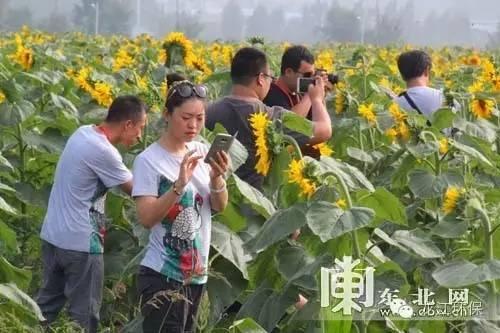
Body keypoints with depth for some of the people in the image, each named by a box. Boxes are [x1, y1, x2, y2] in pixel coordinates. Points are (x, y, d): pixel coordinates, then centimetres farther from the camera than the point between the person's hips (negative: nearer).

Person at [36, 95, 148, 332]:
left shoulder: (83, 132, 6)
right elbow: (136, 191, -8)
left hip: (52, 235, 9)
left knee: (47, 304, 18)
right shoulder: (103, 152, -20)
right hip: (79, 243, -9)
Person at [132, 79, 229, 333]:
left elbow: (220, 206, 3)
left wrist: (216, 178, -16)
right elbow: (146, 217, -18)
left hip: (196, 273, 7)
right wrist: (179, 185, -29)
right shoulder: (149, 160, -12)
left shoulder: (202, 153, 6)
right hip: (162, 276, -7)